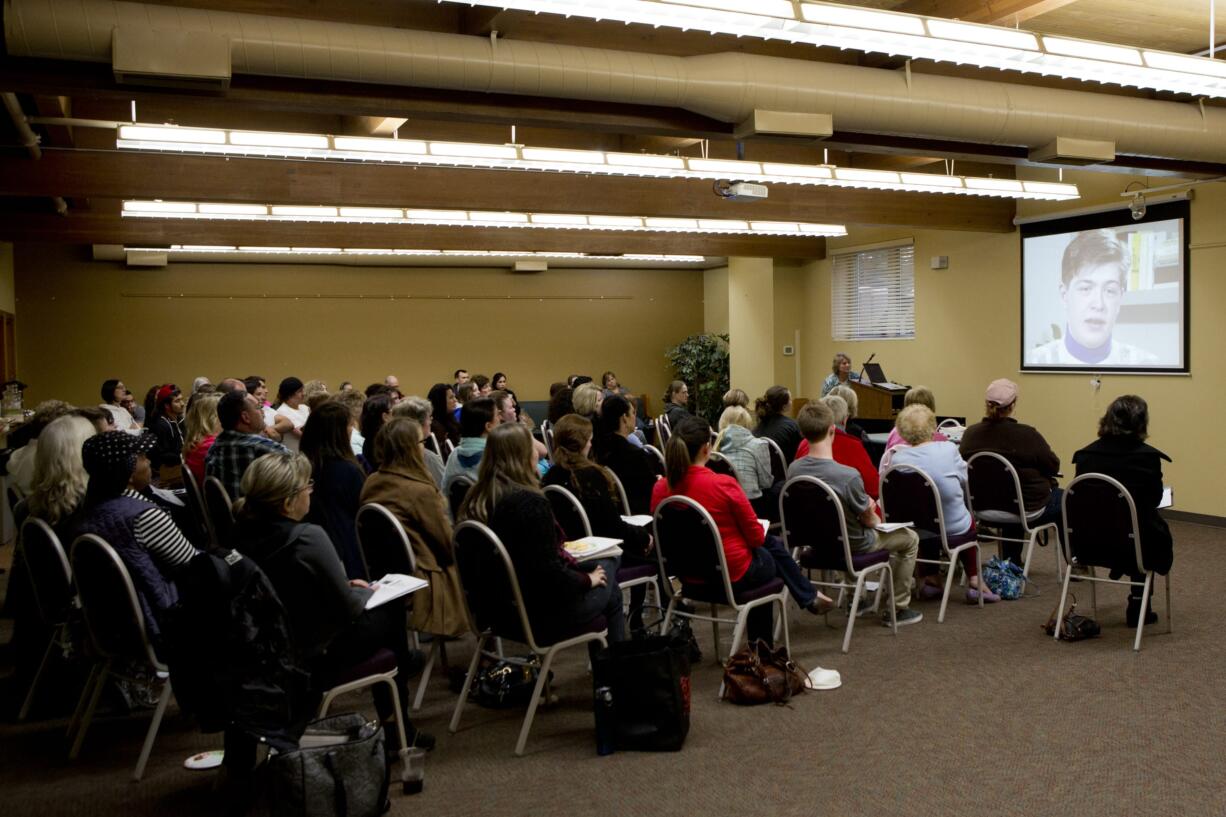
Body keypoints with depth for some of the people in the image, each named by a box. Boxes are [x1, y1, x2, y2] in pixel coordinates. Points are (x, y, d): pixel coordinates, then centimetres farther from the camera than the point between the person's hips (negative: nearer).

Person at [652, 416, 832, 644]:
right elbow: (756, 536, -15)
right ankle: (809, 597, 48)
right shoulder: (724, 484, -25)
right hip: (733, 576, -5)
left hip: (690, 576, 5)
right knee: (773, 545, 25)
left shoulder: (660, 489, -11)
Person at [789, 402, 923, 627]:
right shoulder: (848, 476, -34)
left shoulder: (793, 470, -16)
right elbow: (869, 520, -17)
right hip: (852, 545, -6)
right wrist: (874, 517, 7)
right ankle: (897, 609, 24)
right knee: (910, 538, 18)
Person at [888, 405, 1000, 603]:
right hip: (954, 531, -1)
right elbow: (966, 481, 1)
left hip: (913, 532, 1)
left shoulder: (897, 458, -12)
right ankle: (974, 581, 32)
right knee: (967, 519, 30)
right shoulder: (948, 449, -15)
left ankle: (931, 579, 32)